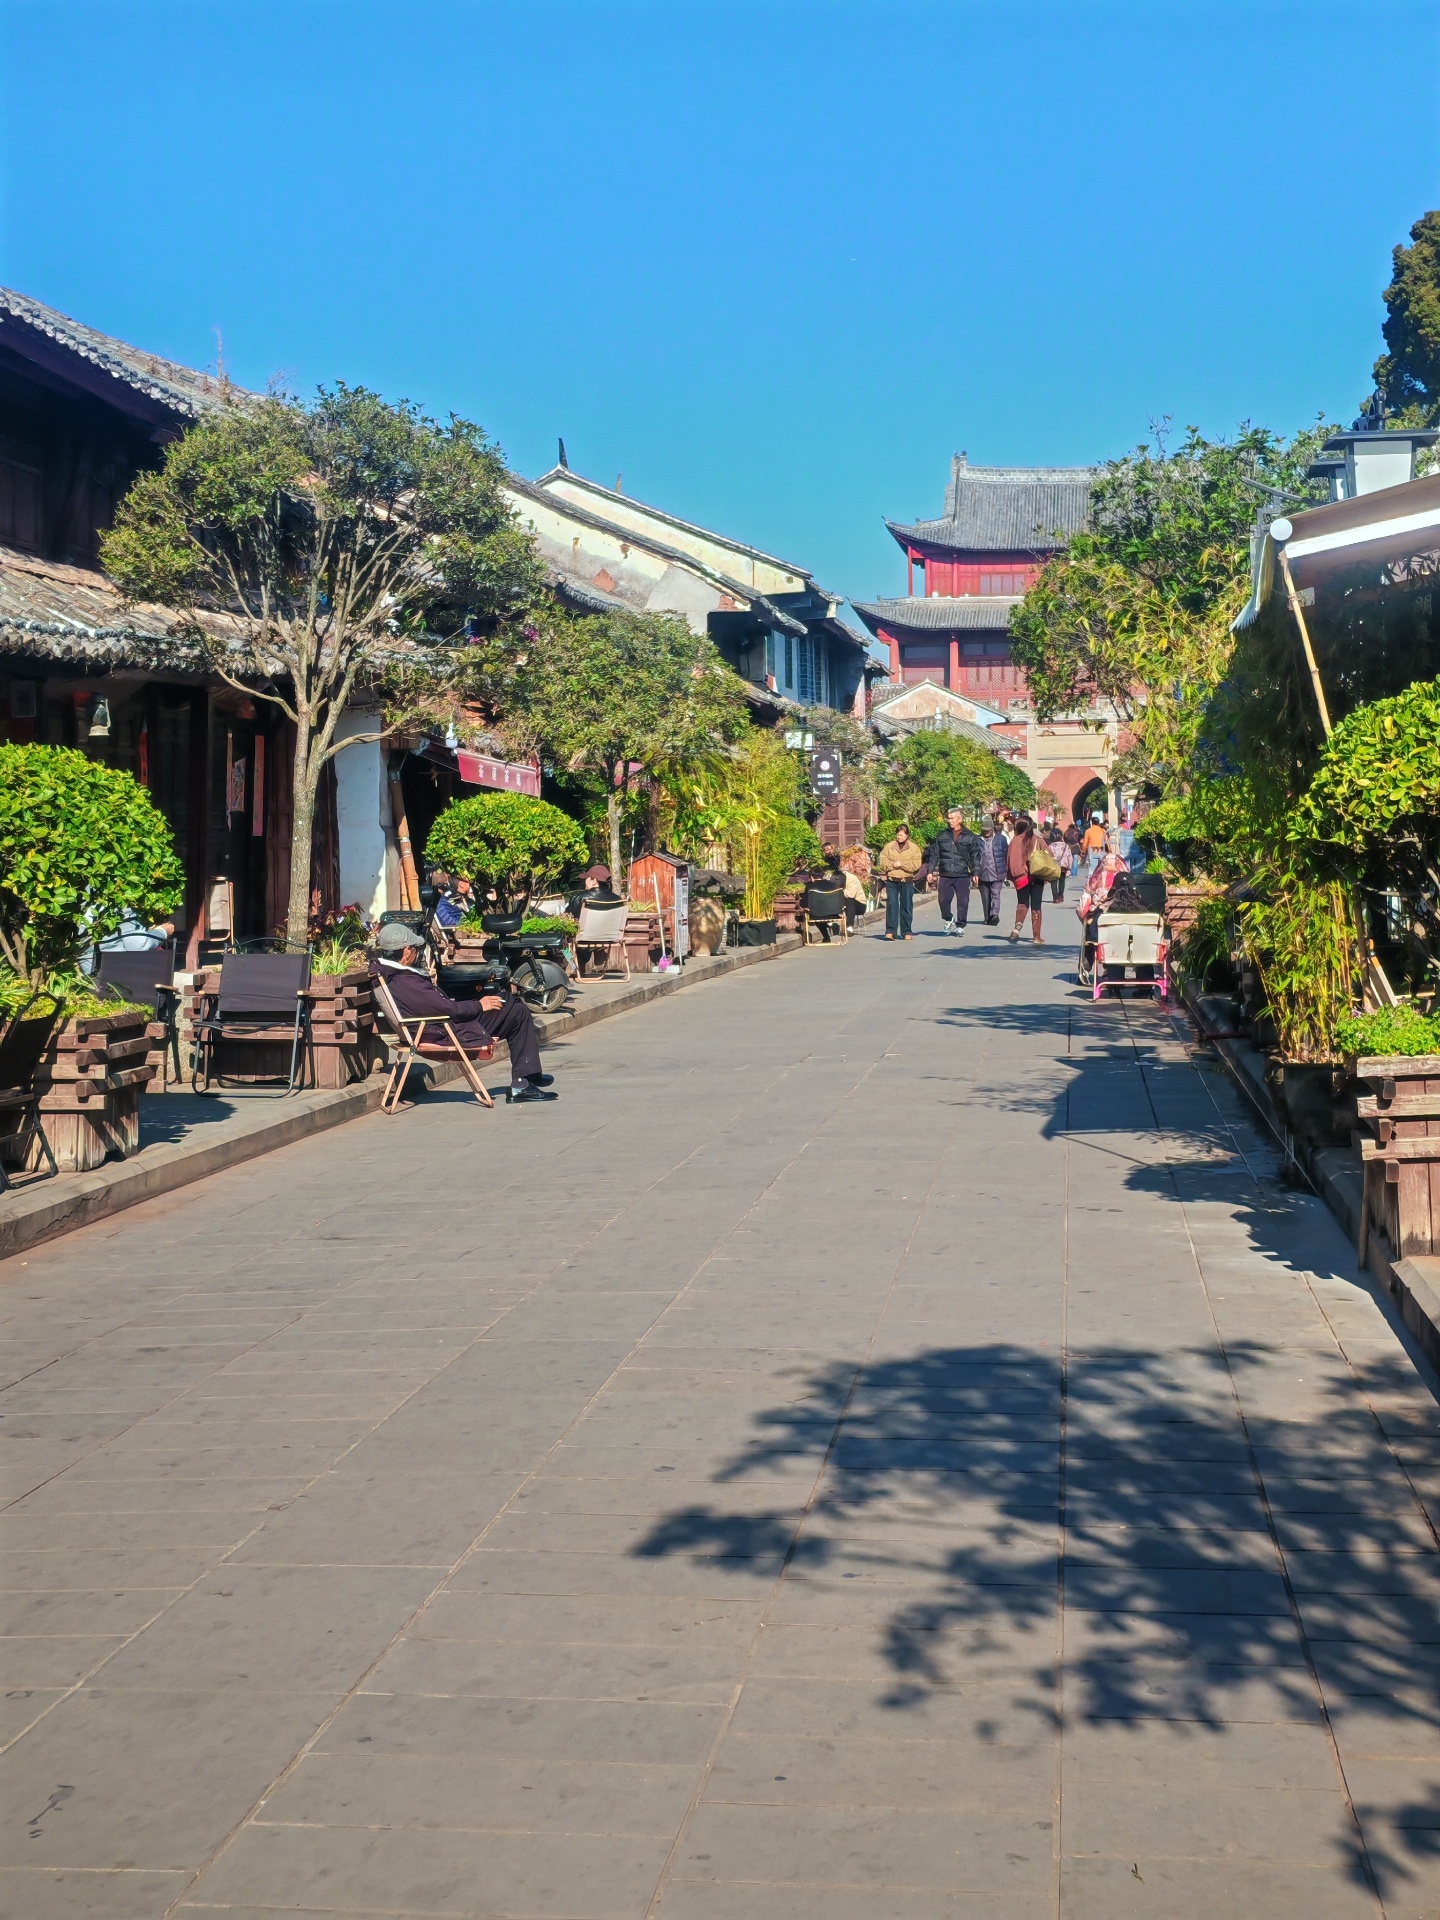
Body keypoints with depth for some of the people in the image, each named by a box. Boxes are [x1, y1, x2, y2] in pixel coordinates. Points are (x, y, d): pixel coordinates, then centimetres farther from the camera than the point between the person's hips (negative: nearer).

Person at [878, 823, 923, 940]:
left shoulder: (914, 848, 4)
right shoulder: (889, 846, 8)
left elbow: (916, 865, -6)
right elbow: (882, 862, 2)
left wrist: (902, 864, -14)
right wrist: (892, 865, -14)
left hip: (907, 881, 0)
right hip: (892, 881, 0)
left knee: (907, 906, 4)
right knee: (891, 905, -7)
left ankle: (906, 932, 12)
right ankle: (890, 931, -6)